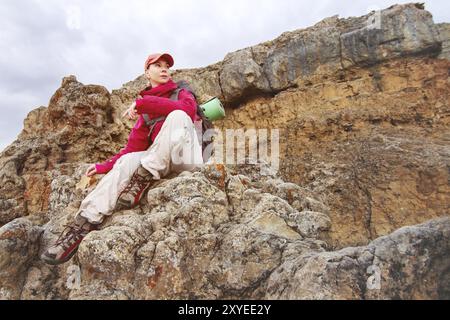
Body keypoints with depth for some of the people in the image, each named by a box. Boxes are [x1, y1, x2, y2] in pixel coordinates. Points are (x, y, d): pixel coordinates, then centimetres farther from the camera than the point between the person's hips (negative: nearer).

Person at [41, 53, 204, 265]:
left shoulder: (181, 92, 8)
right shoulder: (144, 111, 18)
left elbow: (187, 109, -19)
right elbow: (134, 147, 11)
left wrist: (143, 103, -20)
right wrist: (105, 166, -1)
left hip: (188, 155, -3)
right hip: (163, 161, 4)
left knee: (177, 115, -29)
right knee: (127, 161, -23)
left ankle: (144, 178, -31)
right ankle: (85, 222, -28)